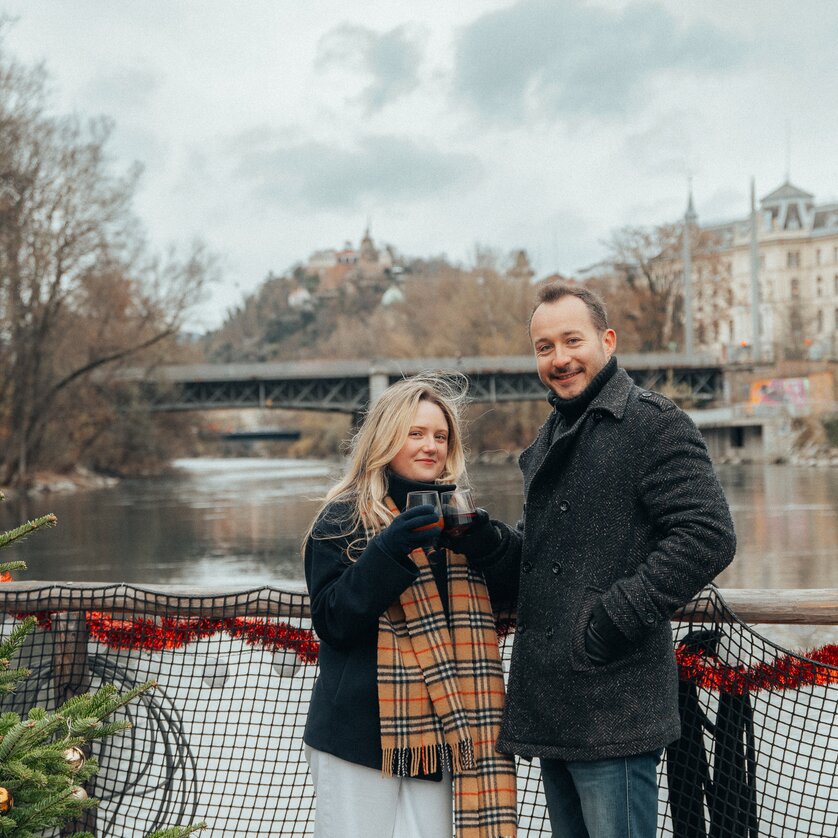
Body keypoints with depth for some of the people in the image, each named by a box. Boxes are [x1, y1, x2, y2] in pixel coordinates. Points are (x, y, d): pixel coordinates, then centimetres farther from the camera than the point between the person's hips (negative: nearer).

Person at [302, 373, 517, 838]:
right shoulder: (342, 519, -2)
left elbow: (497, 607, 14)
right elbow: (332, 622, -10)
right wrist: (389, 552, -20)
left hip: (434, 731, 4)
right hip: (360, 732, -4)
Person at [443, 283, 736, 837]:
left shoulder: (653, 423, -7)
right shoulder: (551, 441, 20)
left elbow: (708, 535, -17)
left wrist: (618, 616, -19)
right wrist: (486, 539, 2)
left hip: (615, 710, -9)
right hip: (552, 711, 9)